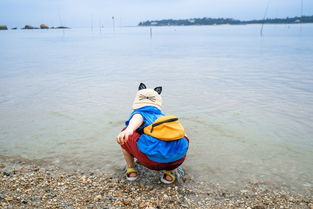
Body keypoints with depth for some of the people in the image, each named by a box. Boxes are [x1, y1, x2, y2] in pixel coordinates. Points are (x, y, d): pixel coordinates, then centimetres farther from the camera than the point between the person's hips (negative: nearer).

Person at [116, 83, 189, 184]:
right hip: (178, 158, 4)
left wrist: (128, 130, -30)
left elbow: (138, 118, -7)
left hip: (152, 159, -4)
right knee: (184, 138, 39)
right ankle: (172, 172, 26)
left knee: (124, 138, 21)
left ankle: (131, 170, 29)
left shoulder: (139, 113, 20)